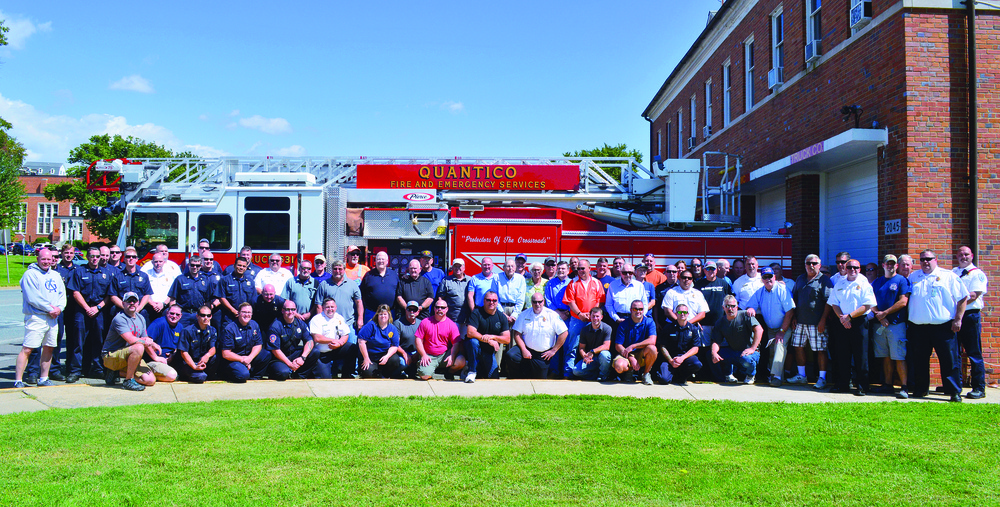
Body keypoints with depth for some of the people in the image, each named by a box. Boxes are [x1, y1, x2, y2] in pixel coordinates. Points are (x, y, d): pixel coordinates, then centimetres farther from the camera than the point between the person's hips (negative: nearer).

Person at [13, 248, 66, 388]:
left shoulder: (56, 275, 18)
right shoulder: (30, 274, -3)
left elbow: (62, 294, 13)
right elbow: (32, 297, -12)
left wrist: (59, 308, -6)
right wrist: (49, 308, -14)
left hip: (53, 318, 6)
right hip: (36, 317, -6)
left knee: (49, 348, 10)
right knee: (27, 349, -9)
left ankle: (43, 379, 20)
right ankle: (18, 380, -6)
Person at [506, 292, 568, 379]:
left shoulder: (552, 315, -5)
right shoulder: (524, 315, 3)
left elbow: (564, 333, -7)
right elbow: (517, 333, 1)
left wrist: (553, 350, -8)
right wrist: (524, 350, -13)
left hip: (542, 355, -1)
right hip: (527, 350, 1)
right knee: (510, 355, -27)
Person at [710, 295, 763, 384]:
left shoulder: (744, 316, -9)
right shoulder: (720, 323, 5)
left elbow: (759, 330, -20)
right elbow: (716, 342, -3)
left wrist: (752, 348, -27)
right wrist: (714, 353, -26)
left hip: (748, 352, -4)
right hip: (732, 352, 5)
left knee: (746, 359, -39)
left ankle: (750, 375, -1)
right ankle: (727, 375, 10)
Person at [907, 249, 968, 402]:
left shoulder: (949, 276, 4)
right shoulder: (913, 277, 14)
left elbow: (963, 298, 3)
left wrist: (958, 319, -5)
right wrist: (908, 317, 12)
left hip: (944, 326, -3)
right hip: (918, 327, 3)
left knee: (950, 360, -5)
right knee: (920, 360, 10)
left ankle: (954, 392, 2)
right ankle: (920, 389, 21)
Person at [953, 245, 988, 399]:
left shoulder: (977, 274, 0)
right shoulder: (952, 272, 18)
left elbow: (973, 296, -11)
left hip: (970, 316, -6)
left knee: (974, 354, -5)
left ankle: (979, 388, -1)